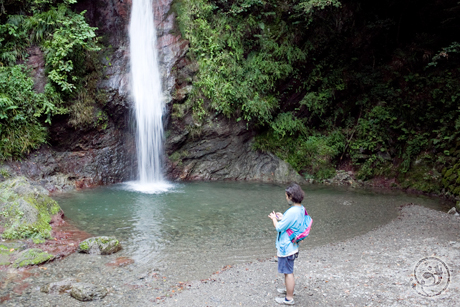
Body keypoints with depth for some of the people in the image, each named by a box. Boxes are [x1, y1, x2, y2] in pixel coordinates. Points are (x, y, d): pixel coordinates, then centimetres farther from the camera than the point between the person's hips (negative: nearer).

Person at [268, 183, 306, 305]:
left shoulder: (292, 212, -29)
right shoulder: (301, 209, 0)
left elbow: (279, 227, -22)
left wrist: (274, 218, -4)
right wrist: (282, 218, 7)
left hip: (286, 248, -9)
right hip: (290, 246, 9)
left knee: (288, 272, 5)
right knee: (289, 271, 27)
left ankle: (289, 298, 18)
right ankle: (289, 289, 45)